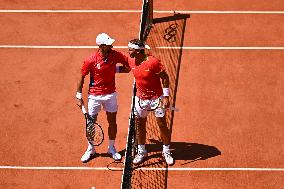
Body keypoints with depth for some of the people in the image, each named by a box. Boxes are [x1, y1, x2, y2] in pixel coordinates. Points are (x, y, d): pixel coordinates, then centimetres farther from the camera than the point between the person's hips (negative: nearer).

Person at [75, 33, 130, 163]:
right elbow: (82, 77, -6)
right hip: (94, 95, -2)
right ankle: (90, 149, 28)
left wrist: (116, 69, -13)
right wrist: (79, 96, -4)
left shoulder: (115, 55, -11)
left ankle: (111, 148, 30)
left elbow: (129, 65, 2)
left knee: (112, 122, 10)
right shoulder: (91, 60, -18)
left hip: (110, 94, 2)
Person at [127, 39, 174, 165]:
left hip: (157, 98, -5)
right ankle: (141, 152, 27)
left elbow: (165, 78, -15)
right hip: (140, 99, 5)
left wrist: (166, 96, -16)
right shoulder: (132, 63, -4)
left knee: (162, 124, 1)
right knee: (140, 125, 10)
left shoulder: (153, 62, -22)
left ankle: (166, 152, 17)